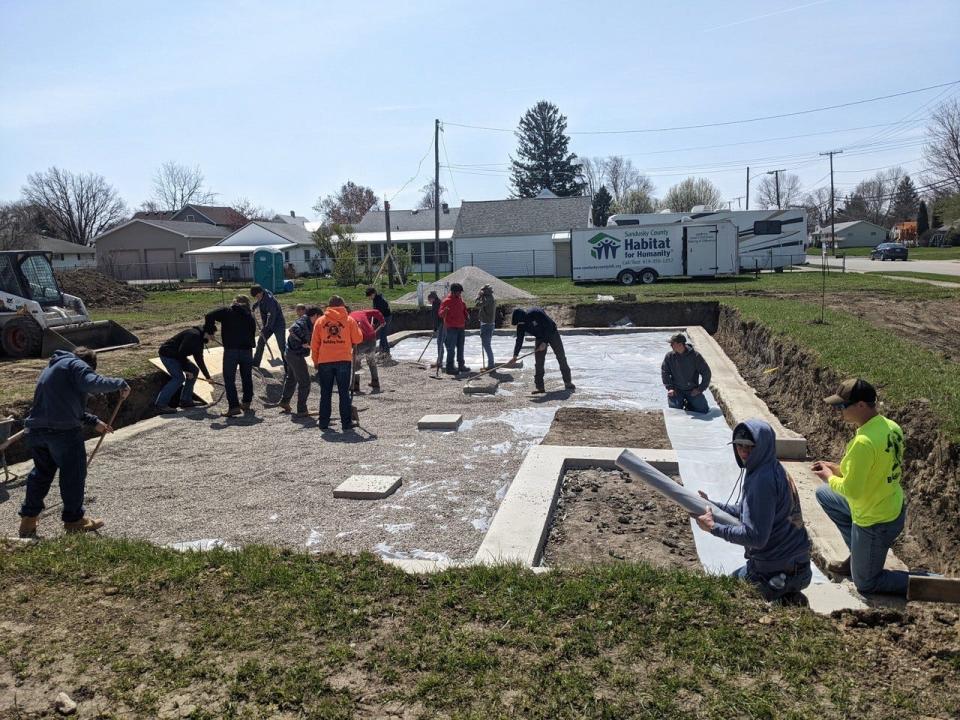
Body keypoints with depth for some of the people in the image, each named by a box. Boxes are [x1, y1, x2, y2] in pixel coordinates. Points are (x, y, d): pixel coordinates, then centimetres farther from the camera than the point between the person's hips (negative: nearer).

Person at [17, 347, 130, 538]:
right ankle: (73, 519, 15)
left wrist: (94, 421, 28)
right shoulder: (76, 364, -2)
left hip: (35, 430, 9)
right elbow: (93, 383, -23)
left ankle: (28, 518, 28)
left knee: (41, 472, 23)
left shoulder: (52, 367, 28)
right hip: (63, 431, -8)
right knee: (73, 473, 5)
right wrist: (120, 383, -9)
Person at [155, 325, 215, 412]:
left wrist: (208, 376, 16)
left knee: (194, 370, 8)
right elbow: (181, 353, -26)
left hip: (175, 355, 11)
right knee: (179, 378, -20)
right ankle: (161, 404, -18)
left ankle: (185, 400, 11)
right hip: (167, 354, -11)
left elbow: (199, 359, 16)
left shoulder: (200, 340, 10)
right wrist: (186, 370, -18)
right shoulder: (193, 335, -23)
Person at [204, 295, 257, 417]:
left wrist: (210, 331, 6)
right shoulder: (250, 316, 16)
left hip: (231, 350, -4)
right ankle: (246, 402, 29)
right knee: (247, 377, 18)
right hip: (247, 350, 4)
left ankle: (234, 406, -8)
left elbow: (209, 316, -7)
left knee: (229, 379, 0)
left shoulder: (227, 312, 5)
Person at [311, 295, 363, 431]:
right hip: (344, 360, -1)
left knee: (325, 393, 11)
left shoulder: (320, 321, 6)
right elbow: (358, 339, 2)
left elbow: (314, 344, 7)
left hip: (324, 361, 1)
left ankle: (323, 422, 14)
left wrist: (316, 361, 15)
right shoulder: (349, 320, 2)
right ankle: (346, 422, 6)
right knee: (344, 393, 6)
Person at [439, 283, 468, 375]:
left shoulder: (461, 300, 12)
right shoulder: (446, 301, -10)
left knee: (460, 348, 14)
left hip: (461, 328, 7)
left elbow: (464, 312, 24)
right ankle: (449, 368, -4)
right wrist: (444, 311, -37)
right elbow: (441, 314, -17)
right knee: (451, 349, -7)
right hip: (451, 329, -7)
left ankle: (461, 366, 23)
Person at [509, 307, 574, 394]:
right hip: (540, 338, 4)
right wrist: (515, 356, -13)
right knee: (538, 362, -7)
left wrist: (544, 342, -26)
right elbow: (519, 340, -7)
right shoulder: (521, 325, -15)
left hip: (552, 333, -4)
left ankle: (568, 383, 14)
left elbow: (549, 326, -26)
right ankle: (539, 386, -3)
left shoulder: (537, 313, -32)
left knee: (561, 358, 2)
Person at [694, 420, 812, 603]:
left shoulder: (762, 480, -25)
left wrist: (714, 528, -20)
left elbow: (756, 537, -26)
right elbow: (745, 511, 15)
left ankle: (784, 601, 3)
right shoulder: (774, 470, 6)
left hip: (776, 571, -9)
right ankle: (787, 597, 15)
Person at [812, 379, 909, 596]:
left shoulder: (864, 442, -32)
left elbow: (851, 490, -26)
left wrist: (829, 477, -7)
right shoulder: (891, 427, -4)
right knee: (823, 494, 22)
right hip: (893, 507, 8)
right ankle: (858, 556, 25)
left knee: (866, 584, 13)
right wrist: (836, 468, 6)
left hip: (876, 522, -8)